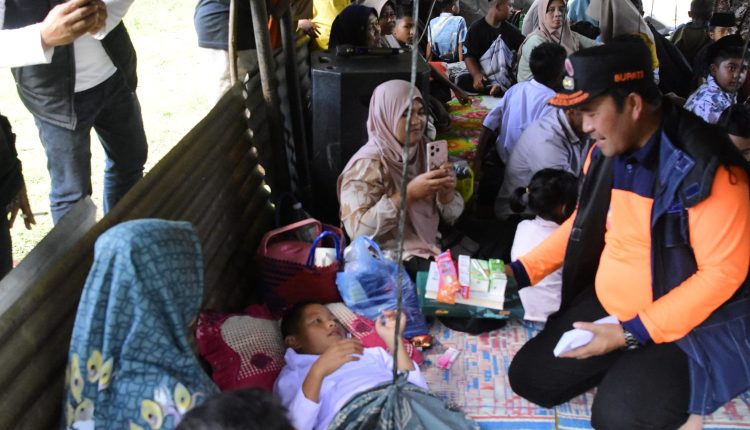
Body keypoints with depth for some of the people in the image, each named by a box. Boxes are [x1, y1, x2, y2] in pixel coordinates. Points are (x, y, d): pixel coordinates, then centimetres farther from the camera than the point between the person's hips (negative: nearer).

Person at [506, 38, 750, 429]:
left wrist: (632, 334, -24)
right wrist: (520, 271, 3)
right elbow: (584, 223, 13)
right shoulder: (607, 152, -2)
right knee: (529, 378, 2)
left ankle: (688, 388, 5)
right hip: (606, 306, 7)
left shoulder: (706, 168, -25)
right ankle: (631, 369, 17)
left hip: (694, 324, -7)